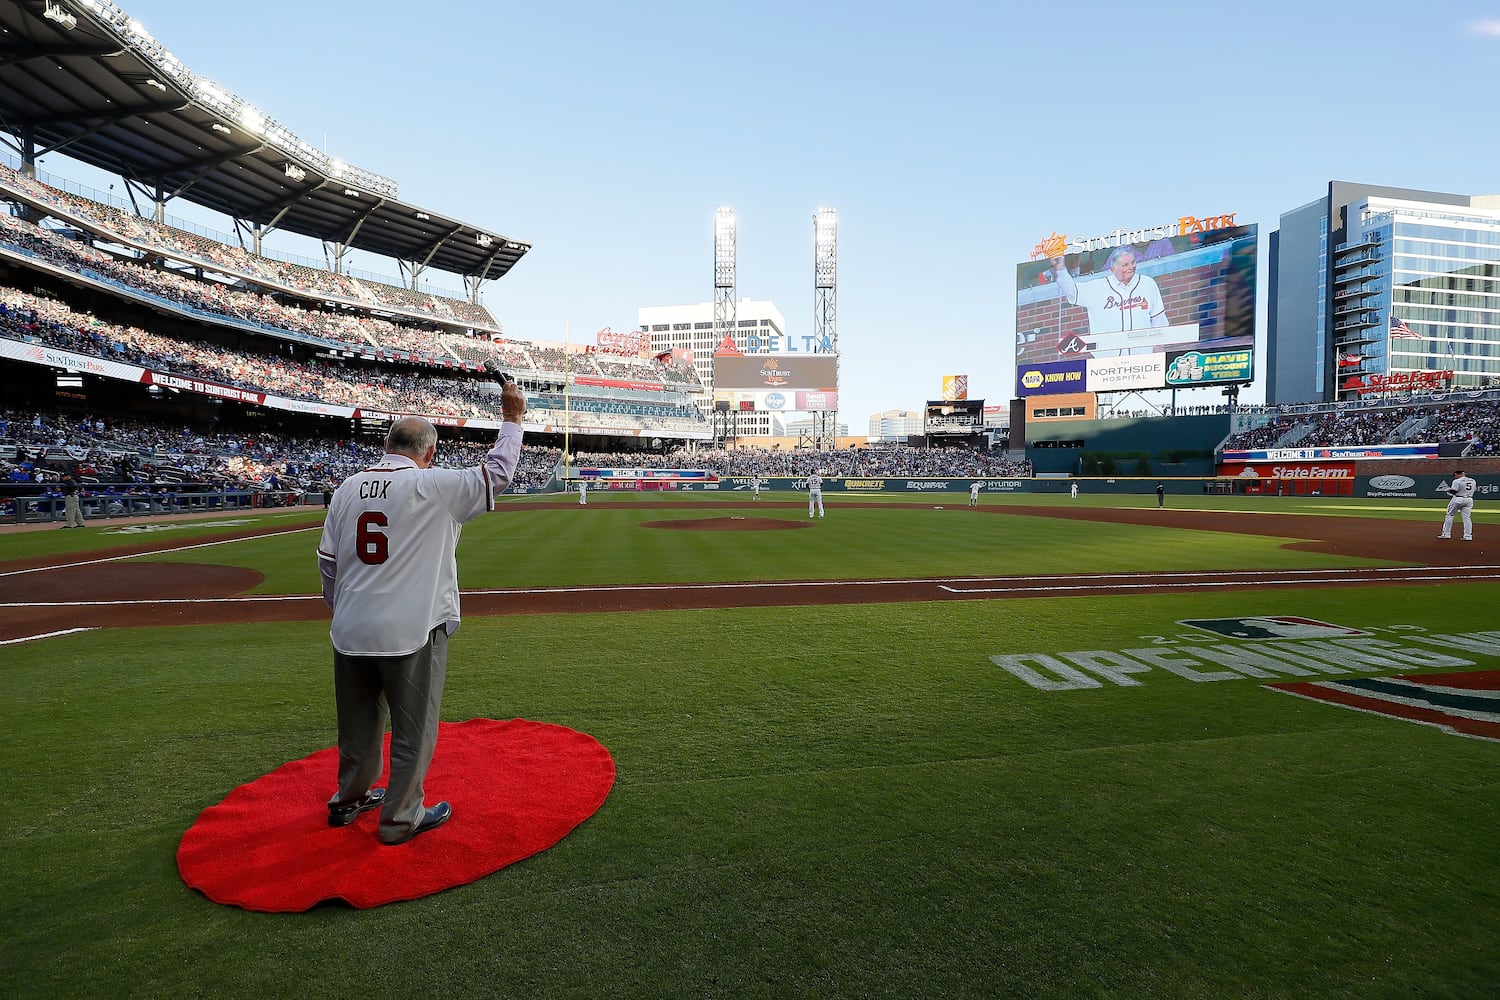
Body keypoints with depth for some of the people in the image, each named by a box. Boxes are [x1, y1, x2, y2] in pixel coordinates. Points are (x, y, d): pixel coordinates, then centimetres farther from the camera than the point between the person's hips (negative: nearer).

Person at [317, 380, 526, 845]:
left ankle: (349, 799, 41)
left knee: (358, 722, 23)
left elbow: (327, 562, 10)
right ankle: (401, 818, 21)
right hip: (411, 632, -6)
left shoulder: (347, 488, 6)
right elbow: (497, 473, -3)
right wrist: (512, 419, 8)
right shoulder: (435, 486, -12)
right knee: (412, 728, 9)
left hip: (350, 631, 6)